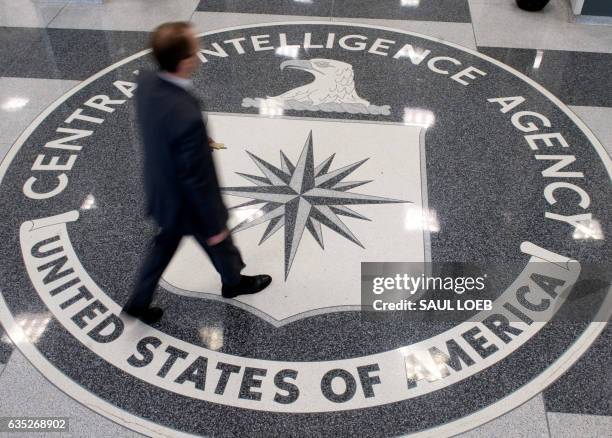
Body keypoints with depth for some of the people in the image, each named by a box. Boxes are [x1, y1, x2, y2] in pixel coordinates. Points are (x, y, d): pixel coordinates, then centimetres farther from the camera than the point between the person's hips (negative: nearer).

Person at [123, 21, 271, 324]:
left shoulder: (146, 82, -17)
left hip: (161, 192, 7)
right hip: (188, 203, -6)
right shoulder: (187, 117, -41)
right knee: (219, 244, 25)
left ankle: (140, 301, 47)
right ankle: (234, 282, 56)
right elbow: (197, 180, -29)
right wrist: (215, 225, -14)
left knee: (165, 244, 31)